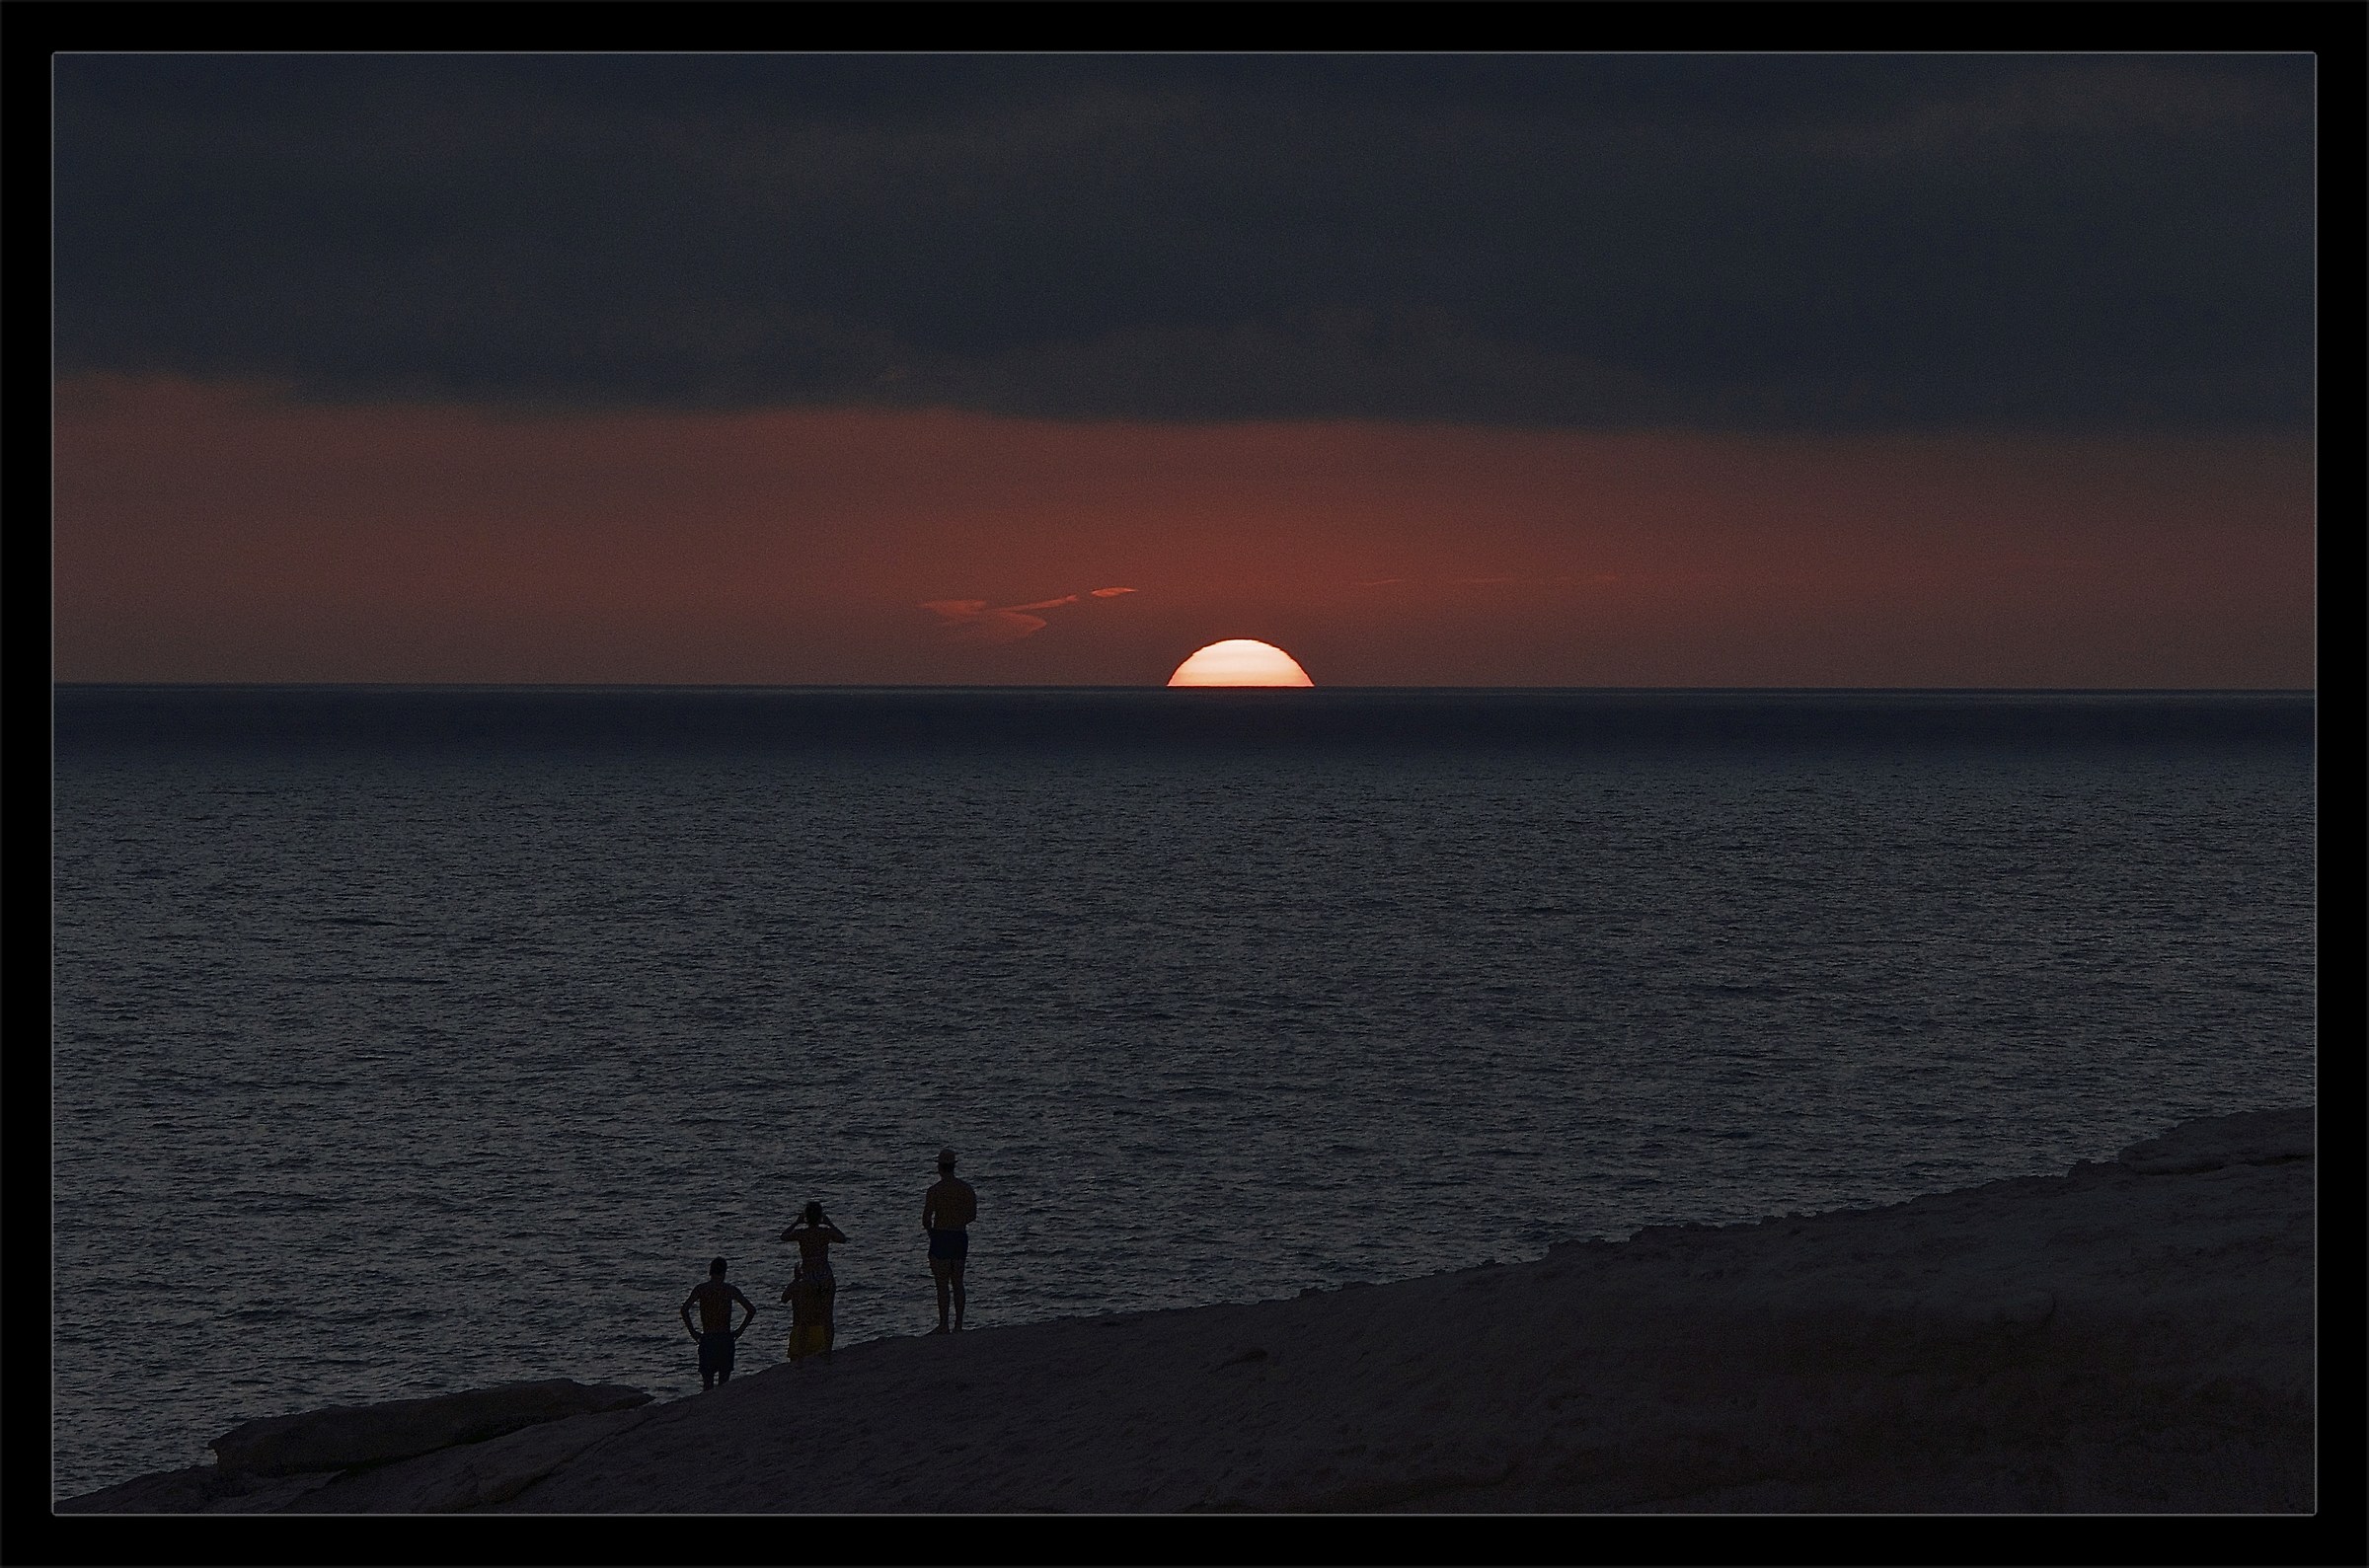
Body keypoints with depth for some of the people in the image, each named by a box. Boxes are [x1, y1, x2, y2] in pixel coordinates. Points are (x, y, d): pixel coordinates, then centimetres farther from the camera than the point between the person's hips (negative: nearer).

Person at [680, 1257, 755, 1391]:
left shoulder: (700, 1289, -1)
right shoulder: (731, 1290, 0)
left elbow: (685, 1309, -11)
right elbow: (752, 1310, -1)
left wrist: (693, 1332, -3)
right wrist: (740, 1331, 7)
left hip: (707, 1339, -1)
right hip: (726, 1339, 1)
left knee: (707, 1382, 0)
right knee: (724, 1382, 8)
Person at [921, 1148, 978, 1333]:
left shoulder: (935, 1191, -14)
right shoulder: (966, 1188, 2)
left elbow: (926, 1218, -12)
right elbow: (973, 1215, 9)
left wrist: (931, 1231, 8)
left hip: (941, 1237, -5)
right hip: (961, 1236, 5)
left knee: (942, 1283, -1)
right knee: (957, 1282, 11)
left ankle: (943, 1325, -1)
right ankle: (958, 1325, 12)